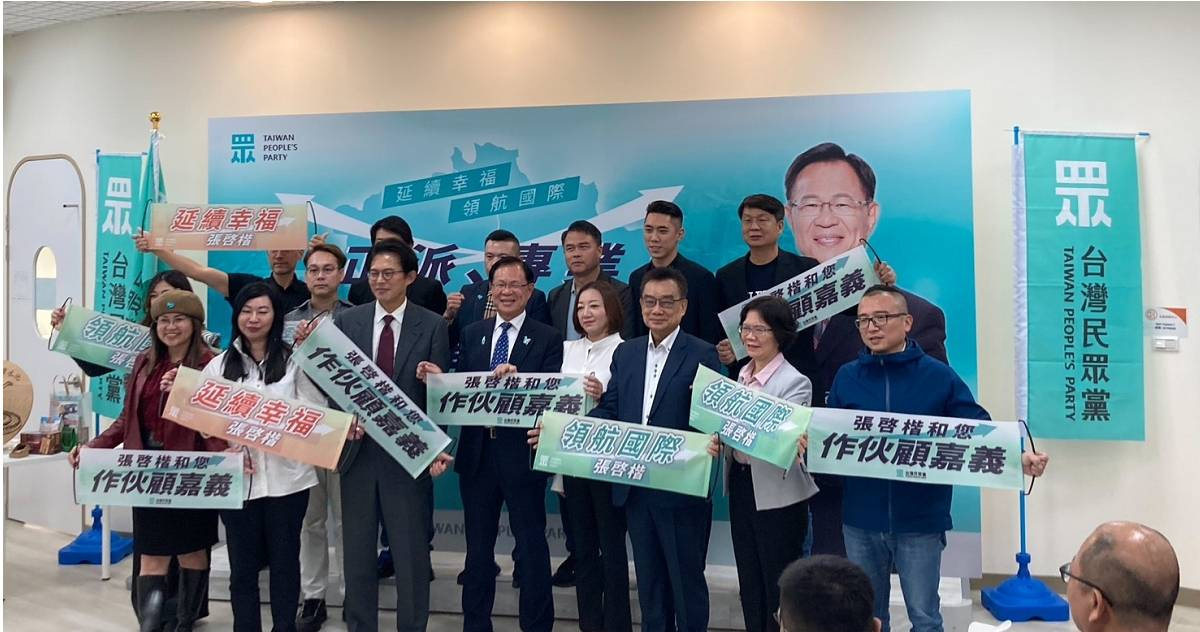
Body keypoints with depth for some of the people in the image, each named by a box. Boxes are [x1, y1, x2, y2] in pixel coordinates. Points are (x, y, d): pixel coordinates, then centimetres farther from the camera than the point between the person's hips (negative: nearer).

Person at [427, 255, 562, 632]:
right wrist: (440, 379, -14)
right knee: (478, 544, 16)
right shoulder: (472, 333, 9)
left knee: (531, 544, 7)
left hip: (522, 454, -4)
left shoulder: (547, 339, -4)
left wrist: (517, 380, -30)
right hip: (477, 452, 4)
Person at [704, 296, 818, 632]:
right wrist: (716, 442, -4)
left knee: (779, 586, 5)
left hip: (778, 493, -7)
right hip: (740, 485, 7)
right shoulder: (739, 376, 8)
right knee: (749, 582, 16)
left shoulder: (795, 383, -12)